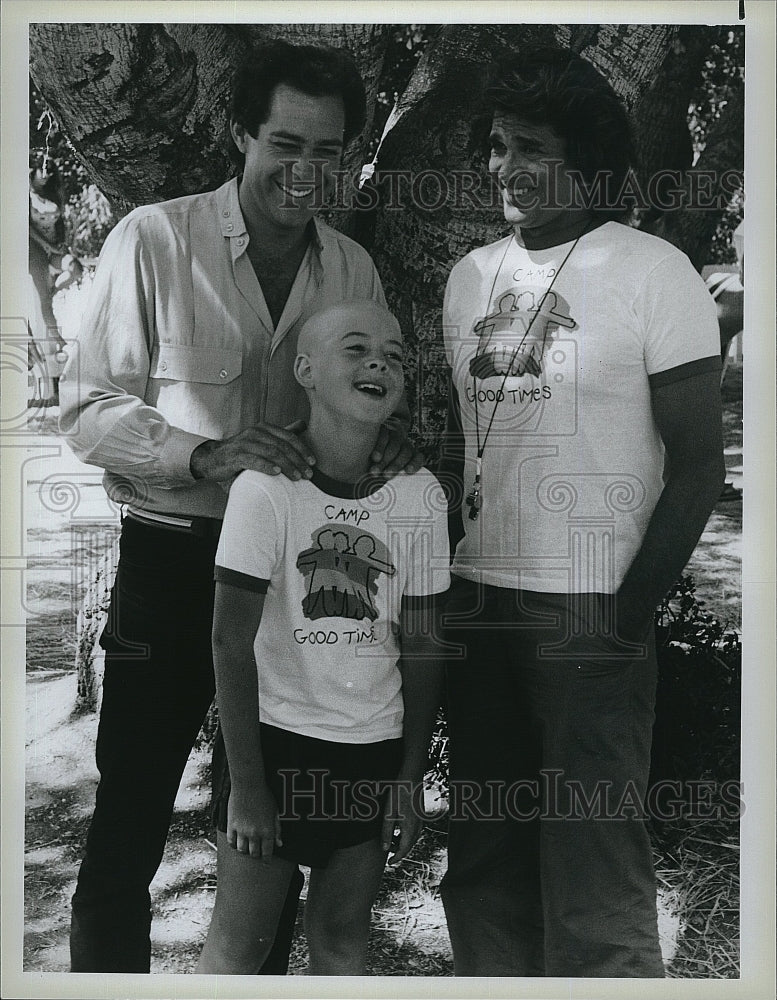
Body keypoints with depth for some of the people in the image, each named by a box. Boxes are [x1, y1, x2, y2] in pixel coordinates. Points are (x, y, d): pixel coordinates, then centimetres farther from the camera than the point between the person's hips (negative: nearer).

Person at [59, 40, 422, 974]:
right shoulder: (153, 240, -9)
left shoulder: (354, 268, 4)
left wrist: (387, 437, -10)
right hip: (172, 560, -4)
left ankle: (261, 975, 39)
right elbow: (87, 409, -9)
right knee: (129, 824, 2)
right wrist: (206, 454, -25)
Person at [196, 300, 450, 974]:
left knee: (342, 938, 14)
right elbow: (232, 642, -12)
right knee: (240, 940, 6)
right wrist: (246, 783, -11)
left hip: (374, 748, 3)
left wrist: (411, 780, 4)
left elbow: (421, 645, 3)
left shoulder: (420, 496, -3)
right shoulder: (266, 487, -13)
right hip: (274, 737, -3)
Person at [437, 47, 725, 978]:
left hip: (588, 613, -5)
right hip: (477, 604, 6)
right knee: (483, 860, 14)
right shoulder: (471, 274, 12)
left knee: (593, 874, -1)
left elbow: (699, 460, -6)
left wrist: (634, 606, -11)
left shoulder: (653, 272, -4)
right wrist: (436, 572, 7)